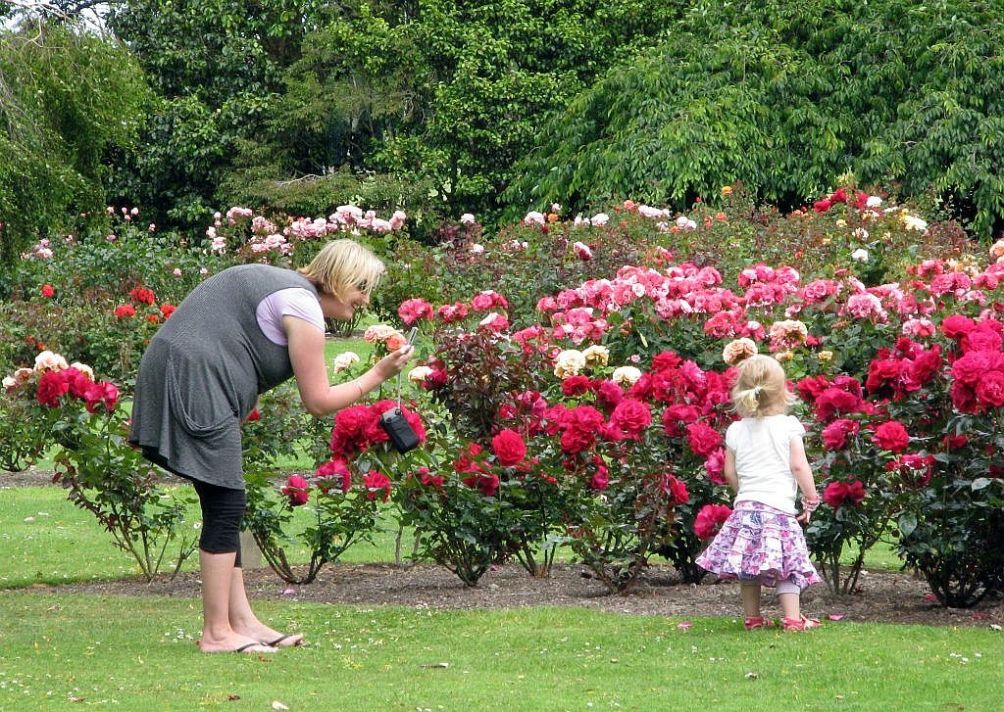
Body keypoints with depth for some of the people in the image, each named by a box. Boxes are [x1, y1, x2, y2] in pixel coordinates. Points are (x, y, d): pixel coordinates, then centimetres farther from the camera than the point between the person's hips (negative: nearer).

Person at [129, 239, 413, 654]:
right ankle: (216, 633, -6)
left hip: (172, 377, 11)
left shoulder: (284, 286, 22)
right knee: (226, 507, -7)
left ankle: (241, 620, 13)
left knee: (224, 509, 11)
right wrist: (377, 376, 1)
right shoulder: (304, 308, -9)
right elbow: (318, 401, -7)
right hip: (194, 384, -11)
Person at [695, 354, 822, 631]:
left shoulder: (736, 431, 7)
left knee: (747, 565, 11)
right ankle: (792, 617, -8)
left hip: (745, 506, 3)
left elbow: (730, 474, 10)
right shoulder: (788, 426, -3)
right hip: (779, 508, -3)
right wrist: (811, 500, 2)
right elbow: (798, 466, -7)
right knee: (787, 565, -1)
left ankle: (752, 617, 15)